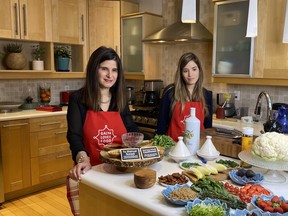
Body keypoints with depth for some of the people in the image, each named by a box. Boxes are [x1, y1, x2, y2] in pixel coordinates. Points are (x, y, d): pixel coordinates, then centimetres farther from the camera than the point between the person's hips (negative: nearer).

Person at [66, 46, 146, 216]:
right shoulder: (78, 99, -2)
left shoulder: (120, 100, 9)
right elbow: (74, 135, -9)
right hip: (92, 171, -2)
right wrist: (82, 159, -28)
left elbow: (132, 130, 11)